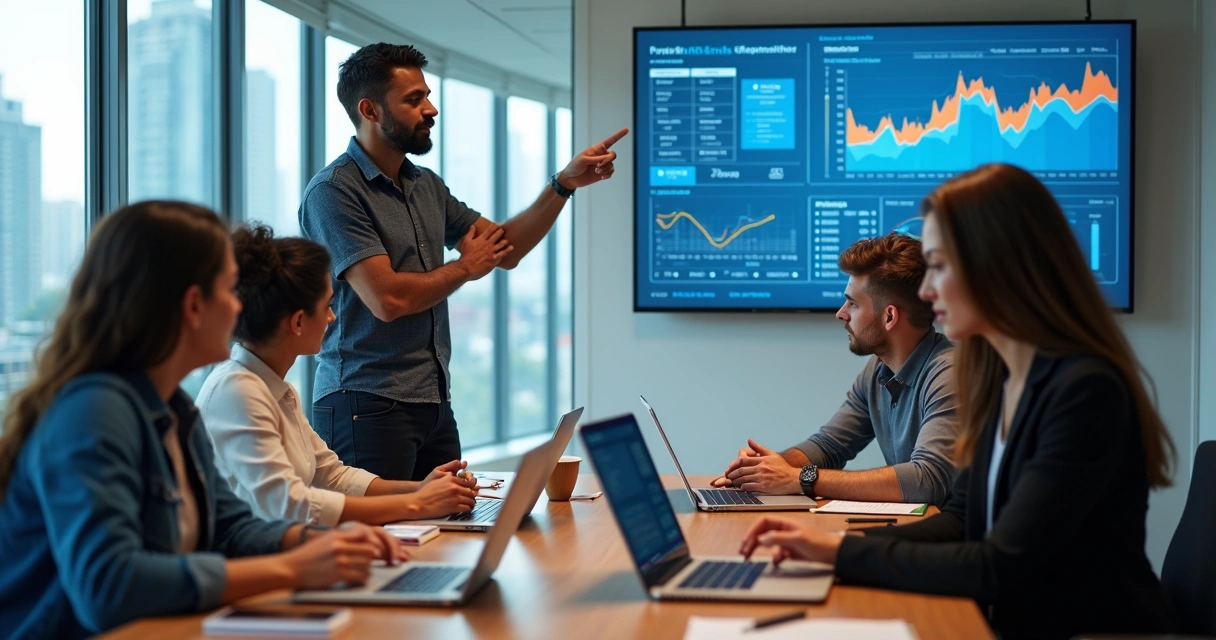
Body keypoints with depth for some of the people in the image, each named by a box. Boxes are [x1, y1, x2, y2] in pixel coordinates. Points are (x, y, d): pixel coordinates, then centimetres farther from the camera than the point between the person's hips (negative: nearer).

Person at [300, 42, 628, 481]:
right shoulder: (334, 191, -11)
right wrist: (466, 268, -3)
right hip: (367, 406, -7)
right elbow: (387, 299, -20)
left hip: (434, 403, 8)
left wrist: (564, 184, 5)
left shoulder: (426, 186, 15)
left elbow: (506, 250, 18)